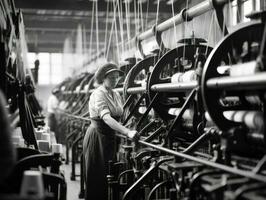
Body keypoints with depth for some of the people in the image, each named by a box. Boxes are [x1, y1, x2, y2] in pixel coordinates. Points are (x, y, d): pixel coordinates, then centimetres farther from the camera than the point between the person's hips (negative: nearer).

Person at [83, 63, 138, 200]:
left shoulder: (116, 95, 9)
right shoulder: (98, 94, -17)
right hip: (97, 137, -7)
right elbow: (106, 118, -32)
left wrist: (127, 131, 2)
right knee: (96, 178, -2)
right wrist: (127, 132, -42)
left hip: (110, 138, 8)